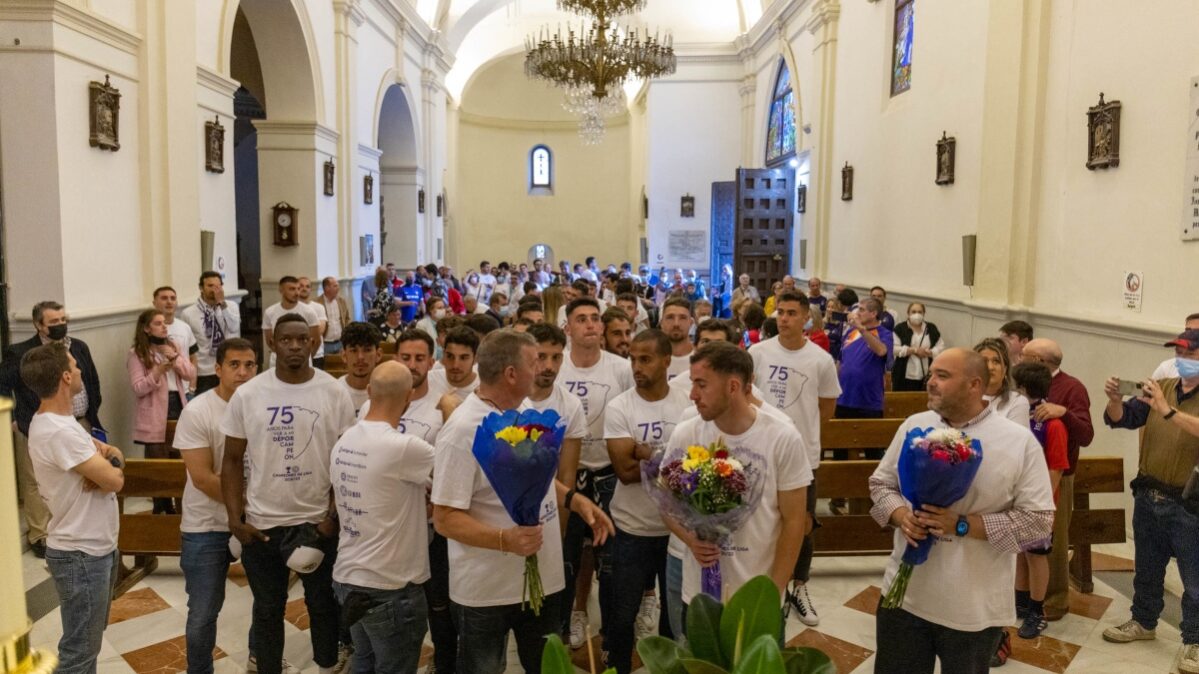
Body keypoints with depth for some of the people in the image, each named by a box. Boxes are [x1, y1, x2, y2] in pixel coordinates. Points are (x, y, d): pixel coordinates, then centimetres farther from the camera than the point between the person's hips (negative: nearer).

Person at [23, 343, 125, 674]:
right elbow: (115, 480, -25)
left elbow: (117, 458, 9)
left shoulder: (59, 421, 6)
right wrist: (110, 464, -2)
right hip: (81, 555, -10)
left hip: (95, 548, 10)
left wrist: (106, 456, -14)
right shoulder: (60, 432, -27)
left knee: (88, 640, 25)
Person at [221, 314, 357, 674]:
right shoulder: (247, 394, -4)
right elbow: (233, 459, 2)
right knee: (267, 609, 17)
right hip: (261, 523, 1)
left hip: (319, 521, 0)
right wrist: (235, 518, -5)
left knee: (323, 604, 16)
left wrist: (334, 516, -9)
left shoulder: (335, 393, -6)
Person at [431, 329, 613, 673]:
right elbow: (445, 518, -23)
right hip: (487, 591, -7)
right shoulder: (463, 431, -23)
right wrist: (506, 539, -36)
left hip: (543, 579, 7)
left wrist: (574, 499, 0)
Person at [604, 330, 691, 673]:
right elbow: (625, 470, -18)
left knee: (676, 610, 18)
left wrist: (646, 453, -17)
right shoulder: (618, 408, -10)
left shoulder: (688, 403, -5)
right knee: (623, 614, 11)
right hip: (632, 528, -1)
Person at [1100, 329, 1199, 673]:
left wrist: (1168, 411, -35)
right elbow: (1122, 419, -2)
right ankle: (1143, 622, 38)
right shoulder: (1161, 388, 3)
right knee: (1147, 568, 20)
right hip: (1148, 496, 5)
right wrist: (1115, 399, -20)